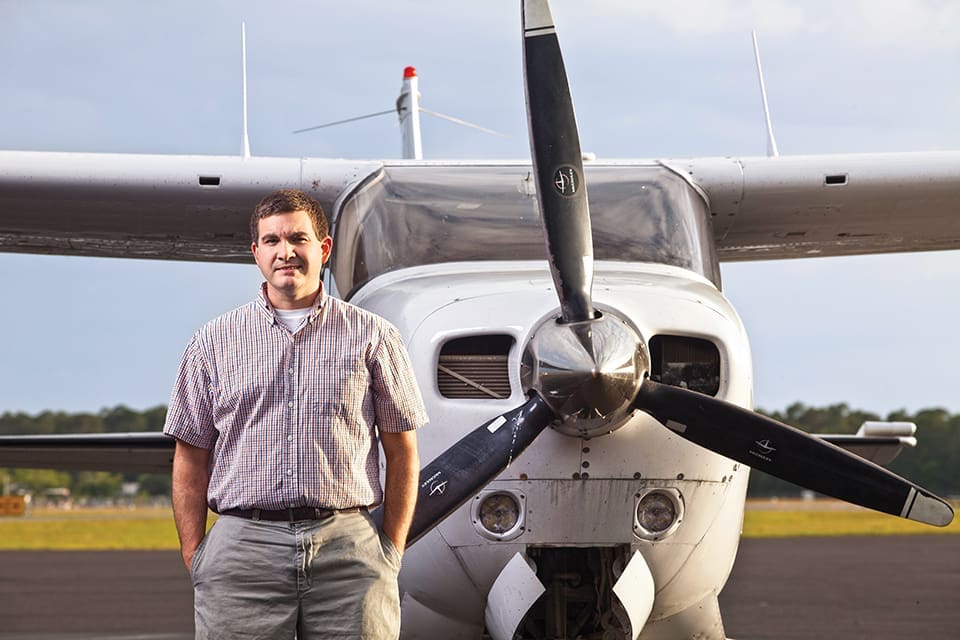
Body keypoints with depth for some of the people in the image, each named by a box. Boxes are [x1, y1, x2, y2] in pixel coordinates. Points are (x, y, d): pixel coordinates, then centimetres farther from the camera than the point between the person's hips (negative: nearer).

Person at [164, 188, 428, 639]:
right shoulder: (214, 342, 12)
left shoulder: (372, 337, 10)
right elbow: (191, 458, 11)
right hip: (243, 547, 0)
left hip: (346, 544, 0)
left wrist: (392, 550, 4)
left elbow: (402, 452, 11)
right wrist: (194, 556, 2)